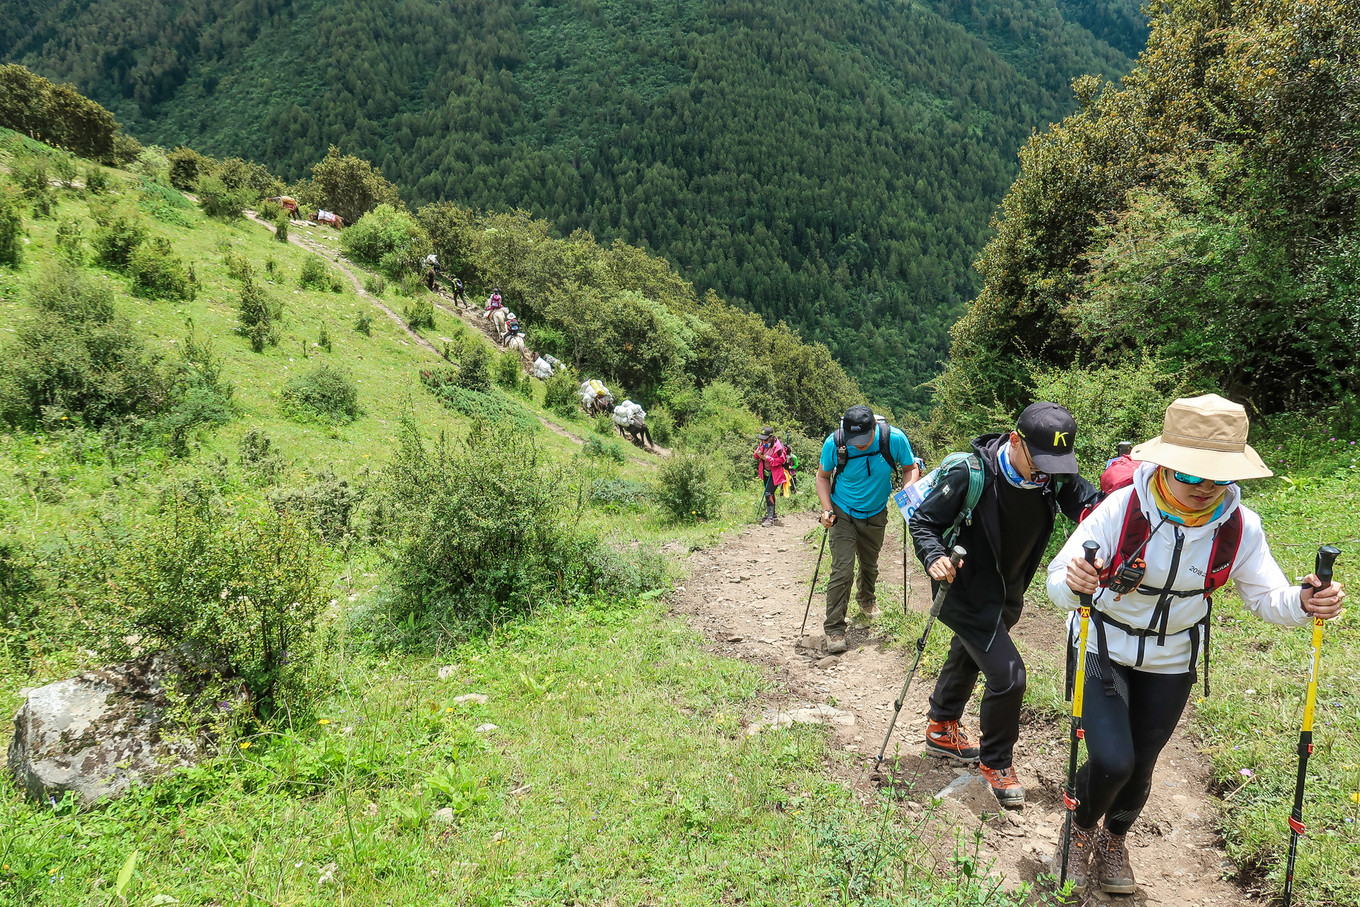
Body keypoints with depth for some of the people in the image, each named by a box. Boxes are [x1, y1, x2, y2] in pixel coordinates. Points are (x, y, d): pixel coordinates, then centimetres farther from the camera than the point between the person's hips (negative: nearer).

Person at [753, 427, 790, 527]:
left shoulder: (778, 446, -21)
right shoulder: (762, 444, 1)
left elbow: (781, 460, -22)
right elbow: (757, 455, 8)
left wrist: (767, 458, -26)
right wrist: (757, 454, -17)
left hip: (775, 473, -8)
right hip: (766, 472, 8)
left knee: (768, 493, -17)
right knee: (770, 493, 19)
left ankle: (770, 519, -16)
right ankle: (772, 514, 34)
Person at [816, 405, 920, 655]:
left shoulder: (894, 438, -23)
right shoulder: (834, 443, -25)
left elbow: (910, 467, -4)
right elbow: (823, 476, -6)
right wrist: (827, 509, -17)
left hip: (875, 514, 3)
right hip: (843, 513, -2)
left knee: (869, 564, 23)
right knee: (842, 569, -13)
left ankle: (866, 599, 54)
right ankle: (834, 629, -4)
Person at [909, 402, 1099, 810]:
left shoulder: (1056, 478, -13)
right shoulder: (971, 474, -28)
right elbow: (922, 521, -19)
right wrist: (934, 557, -37)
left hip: (1007, 594, 7)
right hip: (967, 595, -7)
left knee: (968, 660, 25)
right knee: (1007, 675, -12)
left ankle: (942, 729, 50)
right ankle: (996, 763, 14)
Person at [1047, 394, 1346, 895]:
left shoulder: (1240, 525, -16)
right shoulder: (1123, 507, -27)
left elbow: (1266, 596, -4)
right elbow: (1057, 583, -26)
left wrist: (1303, 602, -26)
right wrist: (1073, 582, -50)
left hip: (1171, 663, 3)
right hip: (1103, 649, -3)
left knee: (1141, 764, 14)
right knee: (1112, 761, -13)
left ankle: (1114, 839, 46)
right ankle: (1081, 828, 22)